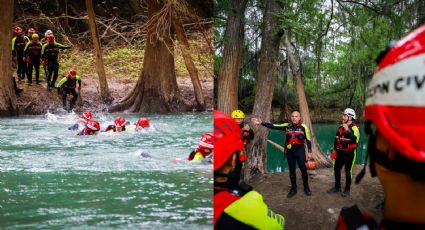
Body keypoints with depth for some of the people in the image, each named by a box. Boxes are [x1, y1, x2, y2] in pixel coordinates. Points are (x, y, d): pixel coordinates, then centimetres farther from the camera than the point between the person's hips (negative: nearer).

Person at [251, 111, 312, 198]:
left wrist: (309, 152, -1)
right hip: (289, 151, 3)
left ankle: (306, 188, 17)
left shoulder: (303, 127, -5)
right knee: (291, 170, 11)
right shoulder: (287, 126, 0)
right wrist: (261, 123, -18)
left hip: (300, 151, -3)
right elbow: (273, 126, -7)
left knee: (303, 169, -2)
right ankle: (293, 188, 24)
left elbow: (308, 140, 0)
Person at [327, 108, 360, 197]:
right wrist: (335, 149, 15)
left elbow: (356, 139, -29)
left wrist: (348, 130, -32)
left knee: (348, 172, 3)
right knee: (336, 169, 13)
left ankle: (347, 190, 16)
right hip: (340, 153, 7)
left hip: (349, 153, -7)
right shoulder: (341, 127, 9)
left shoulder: (354, 128, -13)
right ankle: (337, 187, 28)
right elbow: (336, 139, 19)